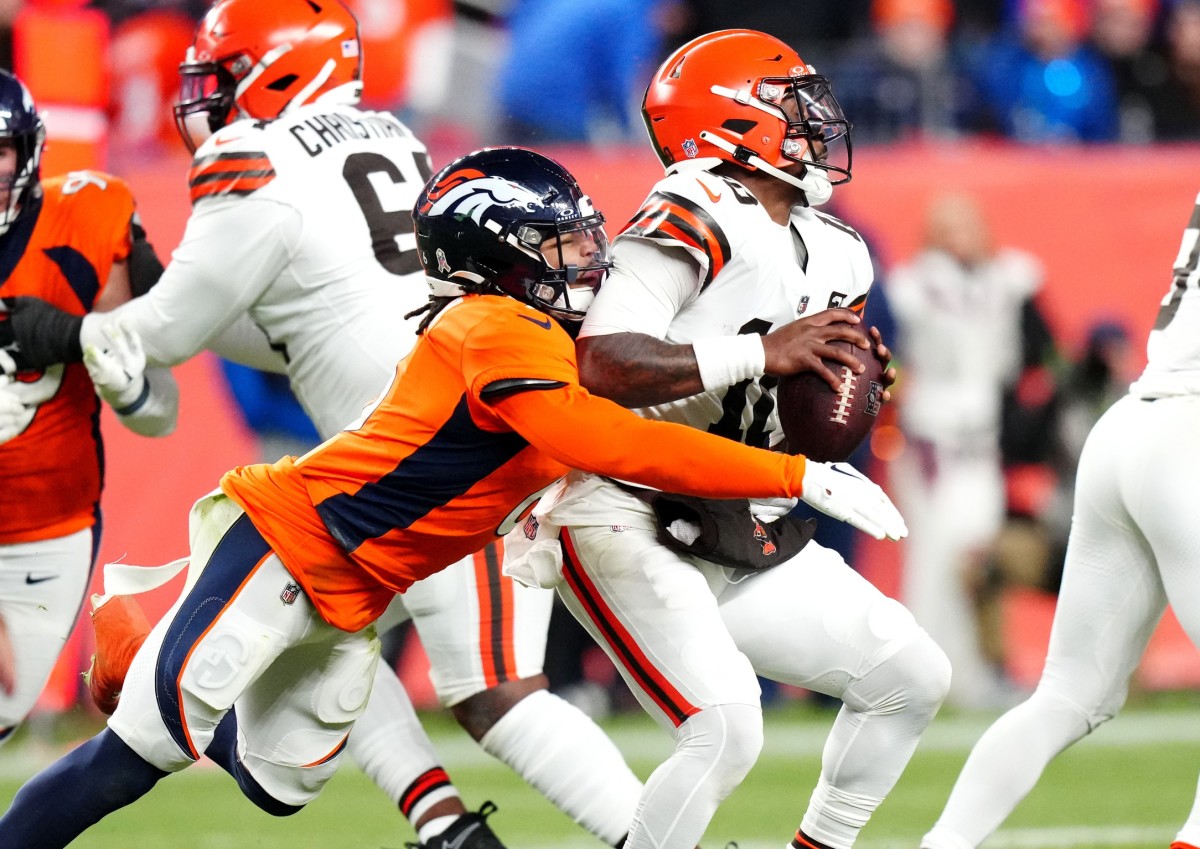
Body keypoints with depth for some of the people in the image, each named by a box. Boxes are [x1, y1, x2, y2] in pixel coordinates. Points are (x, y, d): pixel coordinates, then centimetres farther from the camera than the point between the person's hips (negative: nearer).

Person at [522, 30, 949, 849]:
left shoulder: (831, 256, 11)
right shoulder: (696, 219, -17)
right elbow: (604, 365, -30)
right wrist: (762, 354, -27)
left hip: (740, 547, 9)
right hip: (630, 529, -9)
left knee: (913, 677, 9)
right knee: (727, 732, -24)